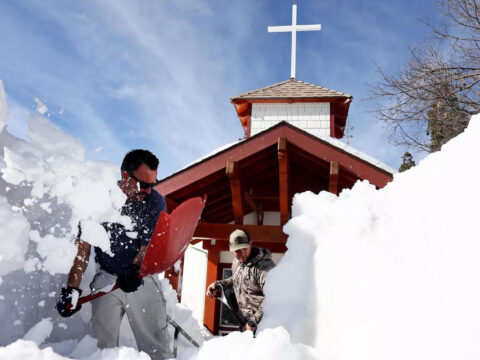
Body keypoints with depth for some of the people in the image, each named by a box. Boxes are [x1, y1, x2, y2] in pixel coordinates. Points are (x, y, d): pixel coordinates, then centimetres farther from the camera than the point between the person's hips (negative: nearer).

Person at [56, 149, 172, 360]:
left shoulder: (155, 202, -6)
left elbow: (150, 244, -13)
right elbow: (83, 247, -6)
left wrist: (135, 269, -32)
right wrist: (72, 288, -14)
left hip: (142, 280, 0)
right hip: (106, 279, 1)